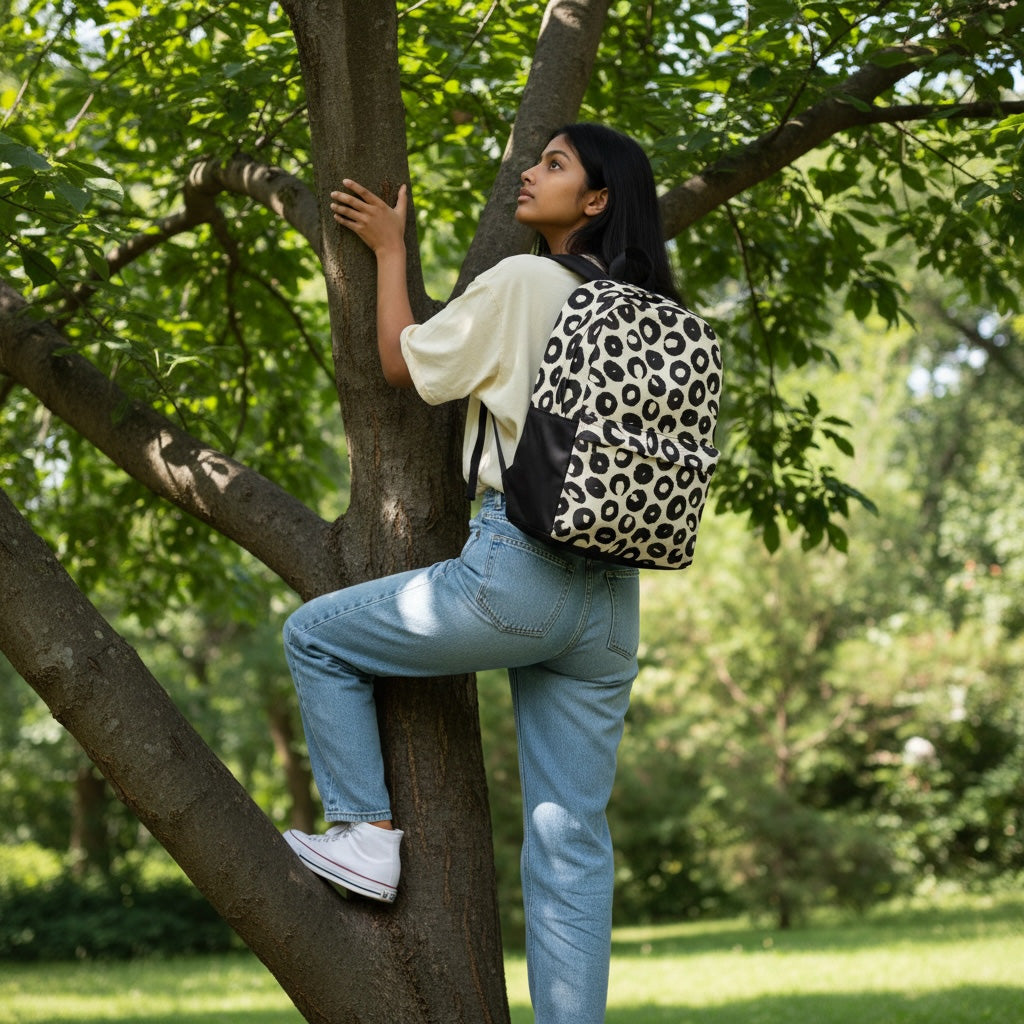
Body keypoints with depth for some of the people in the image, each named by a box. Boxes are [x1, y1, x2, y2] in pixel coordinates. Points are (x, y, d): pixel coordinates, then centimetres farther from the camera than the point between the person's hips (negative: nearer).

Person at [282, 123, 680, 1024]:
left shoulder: (522, 283, -6)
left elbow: (406, 364, 4)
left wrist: (389, 249, 16)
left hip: (516, 571, -7)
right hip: (613, 599, 7)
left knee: (315, 637, 14)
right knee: (571, 840, 8)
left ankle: (367, 834, 14)